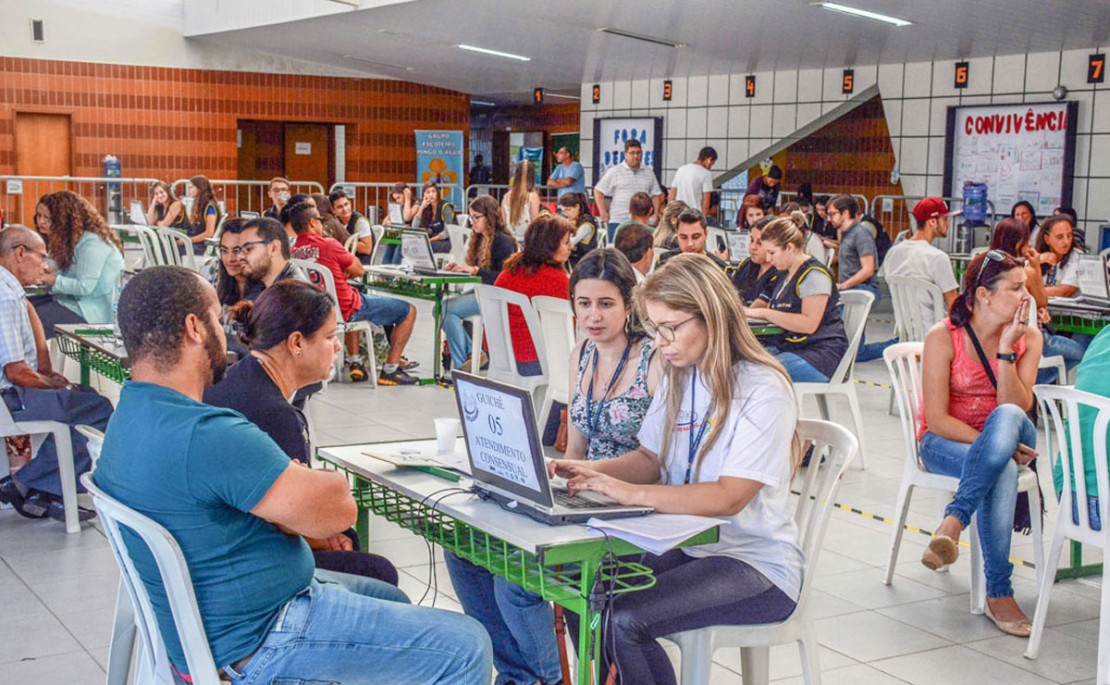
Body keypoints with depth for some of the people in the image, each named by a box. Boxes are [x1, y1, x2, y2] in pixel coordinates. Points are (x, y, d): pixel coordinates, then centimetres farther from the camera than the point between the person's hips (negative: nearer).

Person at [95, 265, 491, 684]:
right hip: (257, 645, -11)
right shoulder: (208, 436, -31)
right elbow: (339, 509, -24)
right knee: (465, 648, -5)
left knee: (391, 599, 29)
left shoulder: (131, 415, 3)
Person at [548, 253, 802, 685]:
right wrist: (592, 471, -7)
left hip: (757, 566, -7)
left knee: (623, 620, -25)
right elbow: (650, 459, 13)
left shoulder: (763, 391, -16)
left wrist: (632, 493, -30)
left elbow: (729, 498, -24)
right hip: (685, 547, 7)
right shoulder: (679, 378, 8)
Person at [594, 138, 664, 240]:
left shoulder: (649, 173, 14)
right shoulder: (615, 171, 2)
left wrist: (656, 214, 5)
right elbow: (598, 191, 2)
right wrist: (603, 213, -4)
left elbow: (656, 195, 18)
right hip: (618, 222, -3)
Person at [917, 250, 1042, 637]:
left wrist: (1006, 351, -20)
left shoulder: (1028, 338, -1)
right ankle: (998, 595, -36)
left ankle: (953, 523, -41)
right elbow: (937, 419, -15)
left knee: (1007, 417, -36)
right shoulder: (944, 337, -12)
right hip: (944, 443, -3)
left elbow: (1017, 409, -12)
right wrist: (994, 445, -24)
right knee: (1002, 470, -37)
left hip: (1011, 441, 3)